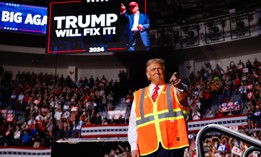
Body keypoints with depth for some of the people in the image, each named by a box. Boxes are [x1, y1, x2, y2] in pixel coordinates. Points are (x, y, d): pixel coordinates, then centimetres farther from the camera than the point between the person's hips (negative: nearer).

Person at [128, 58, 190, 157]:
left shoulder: (174, 90, 9)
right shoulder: (138, 96, 14)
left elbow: (183, 93, -16)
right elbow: (133, 123, 12)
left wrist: (179, 86, -40)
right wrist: (134, 146, 3)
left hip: (172, 144, -2)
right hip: (148, 147, 2)